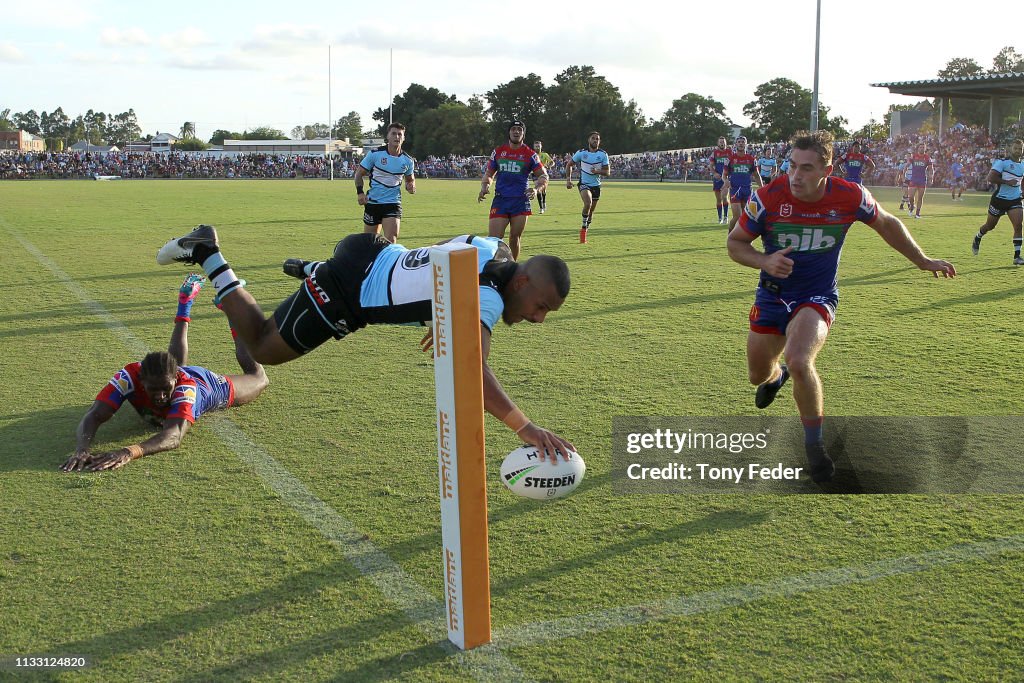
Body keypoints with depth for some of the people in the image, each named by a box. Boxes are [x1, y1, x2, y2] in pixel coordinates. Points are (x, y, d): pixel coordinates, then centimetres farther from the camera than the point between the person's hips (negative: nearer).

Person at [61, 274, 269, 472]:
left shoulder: (186, 387, -53)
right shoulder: (130, 377, -45)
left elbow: (174, 436, -68)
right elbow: (94, 417, -52)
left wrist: (129, 452, -86)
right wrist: (82, 449, -74)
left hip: (211, 386, -3)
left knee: (257, 378, 29)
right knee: (176, 362, 42)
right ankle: (185, 305, 57)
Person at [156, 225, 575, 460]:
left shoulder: (496, 247, -7)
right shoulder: (486, 299, -34)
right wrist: (524, 427, -55)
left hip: (368, 253, 8)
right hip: (341, 297, -8)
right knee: (263, 348, 14)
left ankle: (312, 270, 49)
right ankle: (207, 255, 18)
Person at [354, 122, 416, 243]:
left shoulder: (407, 160, 1)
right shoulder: (375, 154, -7)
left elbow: (410, 179, 19)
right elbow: (359, 173, 2)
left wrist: (411, 186, -5)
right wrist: (360, 192, -12)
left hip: (393, 204, 1)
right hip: (372, 202, 0)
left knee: (391, 241, -12)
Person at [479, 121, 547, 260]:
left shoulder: (530, 155, 3)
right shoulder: (498, 152, 9)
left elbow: (543, 175, 4)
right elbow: (489, 173, 18)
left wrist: (537, 189, -16)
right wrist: (484, 187, -2)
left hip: (521, 201, -1)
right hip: (500, 200, 1)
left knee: (515, 238, 6)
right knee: (493, 240, -8)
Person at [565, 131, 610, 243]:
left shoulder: (603, 154, -2)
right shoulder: (581, 153, -4)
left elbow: (607, 171, -4)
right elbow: (569, 165, 7)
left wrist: (597, 171, -24)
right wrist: (568, 179, -2)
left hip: (596, 185, 3)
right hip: (584, 184, -3)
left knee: (591, 211, 9)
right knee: (588, 203, -30)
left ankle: (584, 231, 27)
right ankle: (584, 227, -15)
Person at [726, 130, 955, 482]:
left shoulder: (850, 196, -16)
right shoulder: (767, 197, -19)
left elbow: (887, 224, 5)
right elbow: (735, 242, -7)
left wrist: (923, 261, 10)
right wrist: (765, 261, -27)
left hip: (818, 297, -2)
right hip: (772, 294, 2)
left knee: (798, 361, -29)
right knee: (758, 374, 13)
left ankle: (814, 443, -6)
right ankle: (777, 375, 56)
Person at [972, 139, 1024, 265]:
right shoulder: (1002, 162, -11)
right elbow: (990, 178, -19)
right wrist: (1007, 182, -23)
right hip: (999, 198, -4)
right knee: (989, 226, 12)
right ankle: (977, 239, 45)